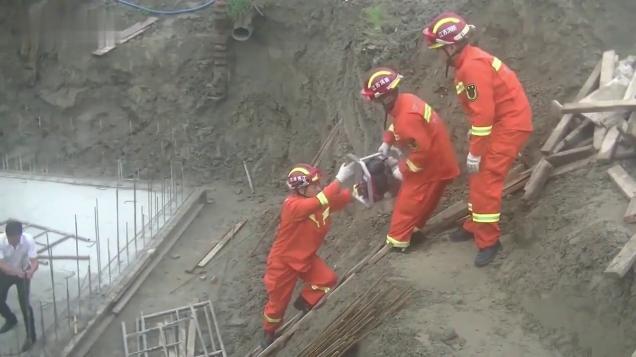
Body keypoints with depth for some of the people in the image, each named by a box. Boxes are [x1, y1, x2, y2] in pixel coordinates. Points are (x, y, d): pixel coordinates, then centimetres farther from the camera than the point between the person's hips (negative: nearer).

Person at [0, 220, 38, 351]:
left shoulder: (28, 240, -31)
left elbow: (34, 262, -32)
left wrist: (31, 271, -55)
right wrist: (16, 271, -53)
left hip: (23, 273, -2)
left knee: (25, 304, -9)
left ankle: (30, 336, 5)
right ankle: (11, 320, 41)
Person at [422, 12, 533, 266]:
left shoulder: (473, 66, -23)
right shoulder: (467, 63, 9)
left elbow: (483, 114, -25)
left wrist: (475, 153, -19)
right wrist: (474, 146, 16)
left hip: (510, 125, -10)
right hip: (500, 123, 10)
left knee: (485, 180, -9)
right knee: (478, 177, 16)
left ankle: (488, 241, 0)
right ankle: (476, 226, 31)